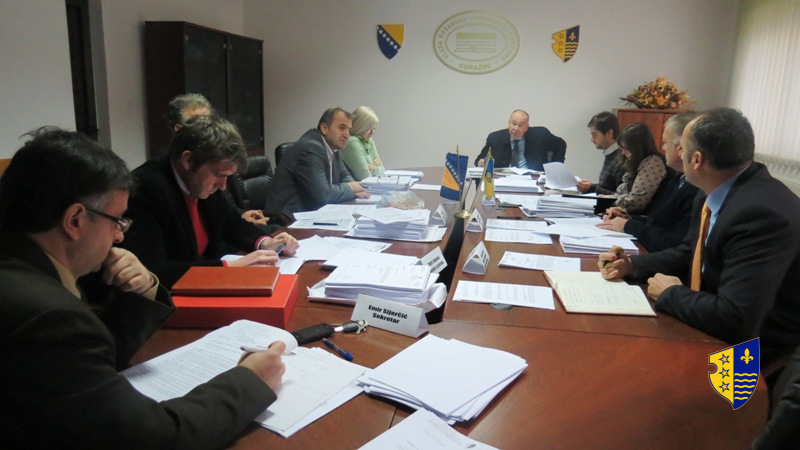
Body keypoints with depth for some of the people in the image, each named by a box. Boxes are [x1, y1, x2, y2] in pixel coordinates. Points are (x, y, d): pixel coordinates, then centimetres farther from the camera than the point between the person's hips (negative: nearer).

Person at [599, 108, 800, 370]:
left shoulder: (762, 212, -30)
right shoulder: (717, 195, -1)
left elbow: (734, 321, -35)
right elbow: (689, 254, 14)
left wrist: (670, 293, -17)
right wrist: (632, 265, -3)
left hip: (746, 345, -7)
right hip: (713, 321, 7)